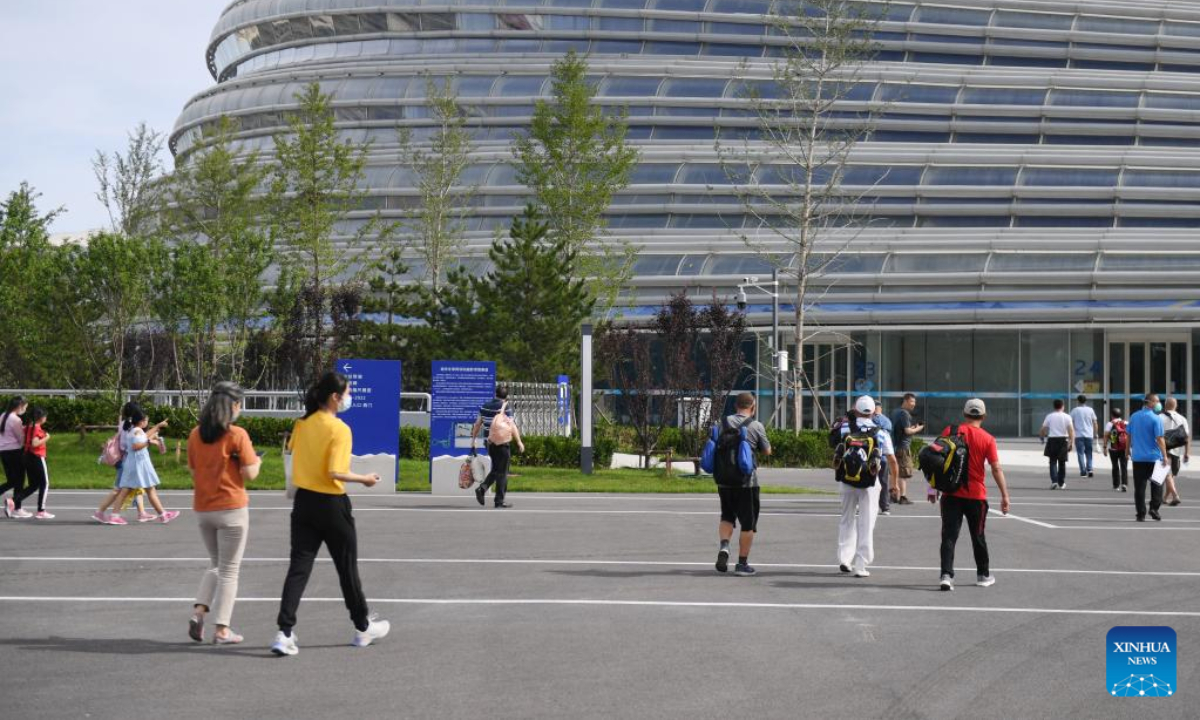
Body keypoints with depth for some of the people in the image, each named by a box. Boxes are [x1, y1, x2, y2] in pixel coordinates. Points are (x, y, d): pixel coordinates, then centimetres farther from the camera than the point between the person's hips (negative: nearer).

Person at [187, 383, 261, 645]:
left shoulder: (195, 434, 4)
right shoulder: (237, 435, -12)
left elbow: (192, 470, 10)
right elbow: (250, 474, -12)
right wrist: (256, 461, 7)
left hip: (202, 509, 5)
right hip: (231, 509, -5)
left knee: (216, 564, 22)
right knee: (229, 570, 5)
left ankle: (198, 611, 3)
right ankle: (222, 630, 6)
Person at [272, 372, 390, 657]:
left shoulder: (302, 424, 3)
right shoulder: (340, 429, -17)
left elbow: (293, 454, 14)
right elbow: (335, 472, -22)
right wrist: (364, 479, -10)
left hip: (304, 502, 5)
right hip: (331, 505, -5)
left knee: (298, 568, 4)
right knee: (347, 569, 11)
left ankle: (284, 633, -6)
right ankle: (363, 628, 26)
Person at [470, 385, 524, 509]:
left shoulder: (485, 406, 7)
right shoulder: (505, 407, -11)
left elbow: (477, 424, 11)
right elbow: (512, 427, -12)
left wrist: (473, 440, 19)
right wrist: (519, 442, -4)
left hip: (489, 443, 6)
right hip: (502, 443, -6)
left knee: (495, 469, 20)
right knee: (502, 472, 3)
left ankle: (482, 488, 0)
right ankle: (499, 501, 6)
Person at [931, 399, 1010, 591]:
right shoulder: (987, 439, -6)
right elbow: (996, 469, -8)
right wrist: (1005, 496, -3)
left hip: (951, 494, 0)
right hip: (976, 495, 0)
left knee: (949, 536, 1)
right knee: (978, 536, 15)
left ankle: (946, 575, -11)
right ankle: (983, 575, 28)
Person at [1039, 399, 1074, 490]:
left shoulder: (1049, 416, 0)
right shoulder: (1067, 417, -1)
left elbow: (1043, 429, 0)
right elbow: (1071, 430, -9)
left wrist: (1042, 437, 20)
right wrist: (1071, 443, -8)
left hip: (1052, 440, -1)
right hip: (1063, 440, 1)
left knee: (1053, 462, 4)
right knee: (1062, 463, 12)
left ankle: (1054, 481, -14)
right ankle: (1061, 483, 18)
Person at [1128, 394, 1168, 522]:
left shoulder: (1134, 417, 6)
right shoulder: (1156, 419, -10)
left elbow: (1129, 435, 12)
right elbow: (1160, 439, -15)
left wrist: (1128, 449, 25)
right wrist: (1164, 456, -13)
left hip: (1137, 457, 4)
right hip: (1153, 457, -4)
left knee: (1139, 487, 5)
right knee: (1156, 484, 12)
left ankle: (1141, 514, 4)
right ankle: (1154, 508, -1)